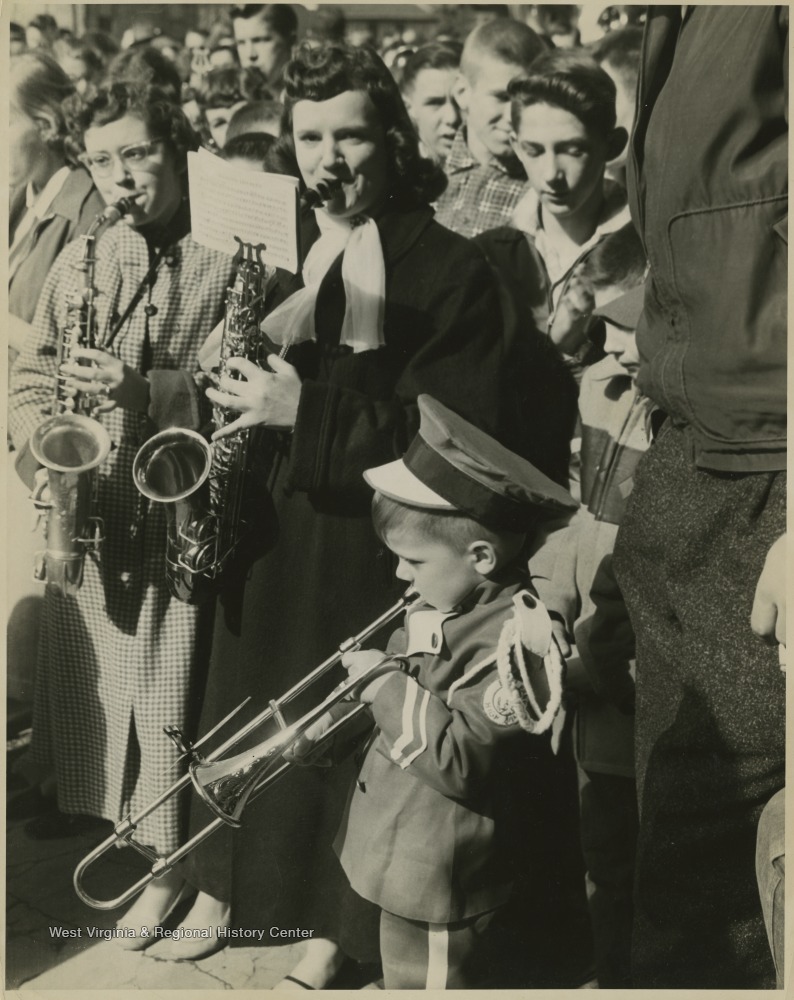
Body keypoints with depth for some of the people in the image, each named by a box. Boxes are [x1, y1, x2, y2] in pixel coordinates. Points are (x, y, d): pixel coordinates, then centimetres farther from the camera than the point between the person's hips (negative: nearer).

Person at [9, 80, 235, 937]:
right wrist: (46, 461, -4)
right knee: (76, 669, 16)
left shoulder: (231, 263, -5)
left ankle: (166, 856, 19)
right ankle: (85, 796, 41)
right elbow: (29, 377, 13)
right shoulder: (77, 264, 11)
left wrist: (150, 393, -24)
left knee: (164, 690, 2)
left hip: (174, 515, -5)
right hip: (79, 512, 5)